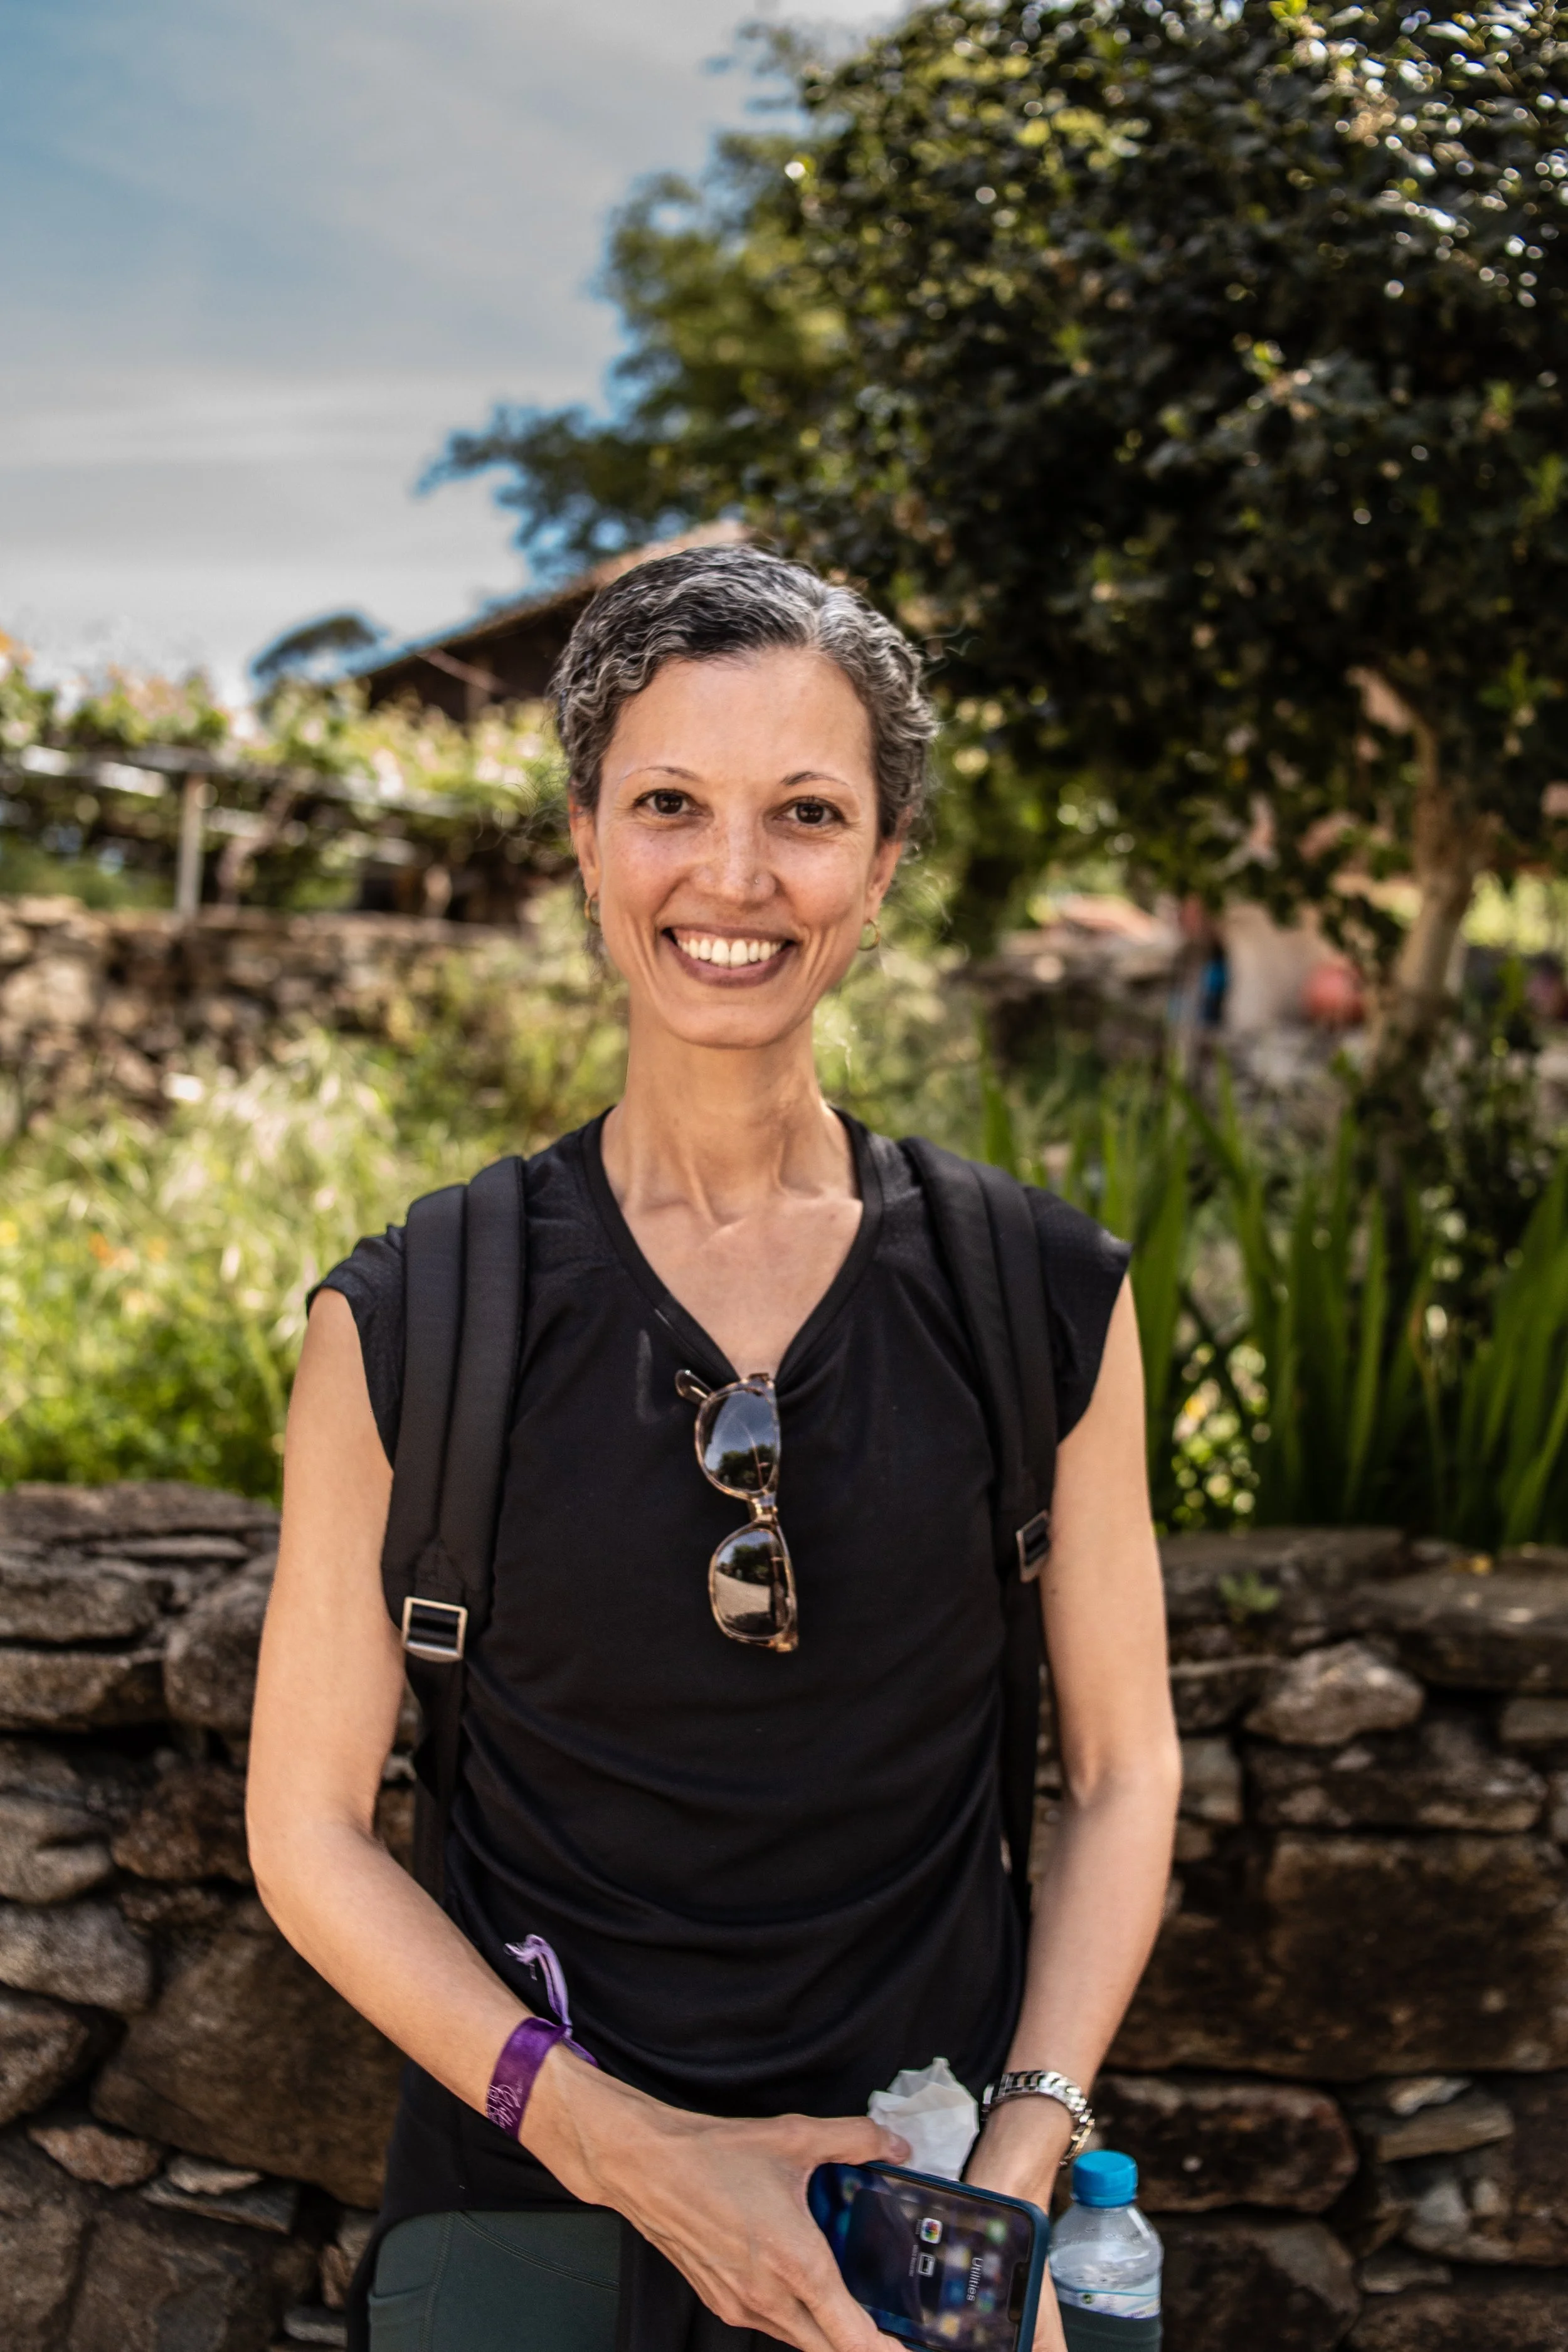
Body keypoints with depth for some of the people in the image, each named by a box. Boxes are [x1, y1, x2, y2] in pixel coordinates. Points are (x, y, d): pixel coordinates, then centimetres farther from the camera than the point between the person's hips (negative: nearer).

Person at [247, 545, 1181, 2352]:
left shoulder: (1045, 1300, -6)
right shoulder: (405, 1323, -10)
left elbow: (1120, 1768, 1)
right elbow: (308, 1824, -5)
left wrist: (1020, 2172, -10)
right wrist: (620, 2142, -13)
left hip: (931, 2201, 1)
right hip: (528, 2201, -1)